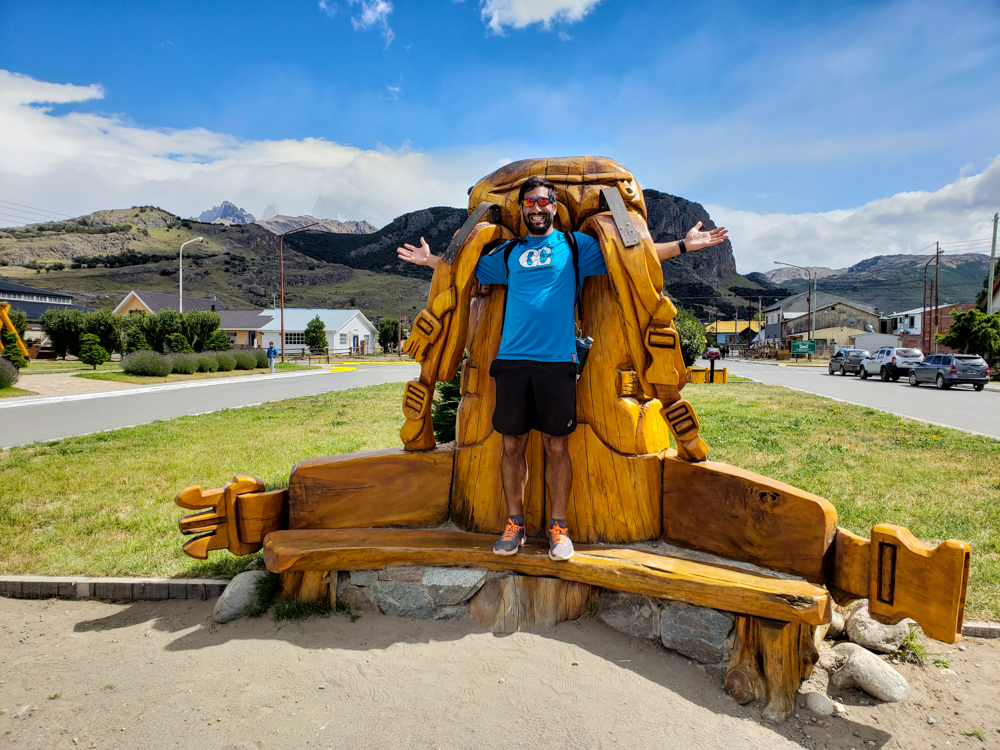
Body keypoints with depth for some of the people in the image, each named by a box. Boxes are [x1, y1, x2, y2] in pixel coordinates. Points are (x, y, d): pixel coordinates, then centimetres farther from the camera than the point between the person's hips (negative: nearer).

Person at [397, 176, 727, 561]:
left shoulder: (574, 244, 12)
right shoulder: (509, 252, 19)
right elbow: (470, 268, 33)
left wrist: (684, 244, 4)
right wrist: (431, 259, 35)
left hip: (557, 359, -2)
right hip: (512, 359, 2)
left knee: (556, 446, 1)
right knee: (513, 444, 4)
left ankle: (557, 526, 14)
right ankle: (514, 523, 17)